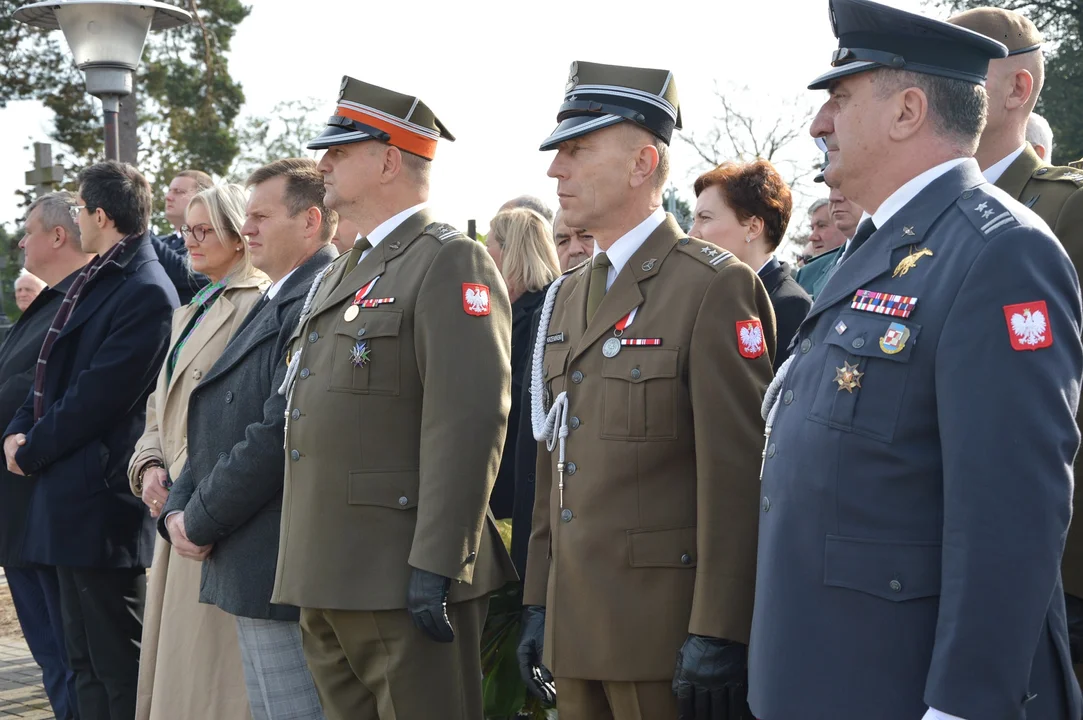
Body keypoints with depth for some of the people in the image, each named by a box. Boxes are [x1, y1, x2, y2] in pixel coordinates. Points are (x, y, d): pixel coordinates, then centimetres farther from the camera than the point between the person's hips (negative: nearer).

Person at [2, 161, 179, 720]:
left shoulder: (146, 293, -16)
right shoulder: (94, 281, 15)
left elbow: (98, 396, -19)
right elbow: (55, 372, 17)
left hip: (102, 500, -10)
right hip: (71, 496, 10)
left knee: (119, 666, -2)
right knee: (86, 658, 17)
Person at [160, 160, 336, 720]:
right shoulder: (273, 306, 18)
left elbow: (279, 436, -23)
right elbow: (217, 426, 19)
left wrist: (200, 522, -11)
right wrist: (178, 509, 4)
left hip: (279, 570, -10)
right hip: (252, 569, 10)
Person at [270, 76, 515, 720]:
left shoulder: (450, 263, -10)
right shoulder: (342, 274, 20)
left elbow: (470, 424, -20)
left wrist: (436, 568, -24)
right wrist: (312, 573, 19)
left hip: (402, 582, -9)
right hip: (328, 582, 9)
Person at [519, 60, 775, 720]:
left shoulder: (714, 287, -11)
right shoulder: (567, 298, 15)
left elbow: (737, 482, -16)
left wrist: (719, 638, -18)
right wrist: (539, 605, 14)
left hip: (667, 636, -7)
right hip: (574, 630, 7)